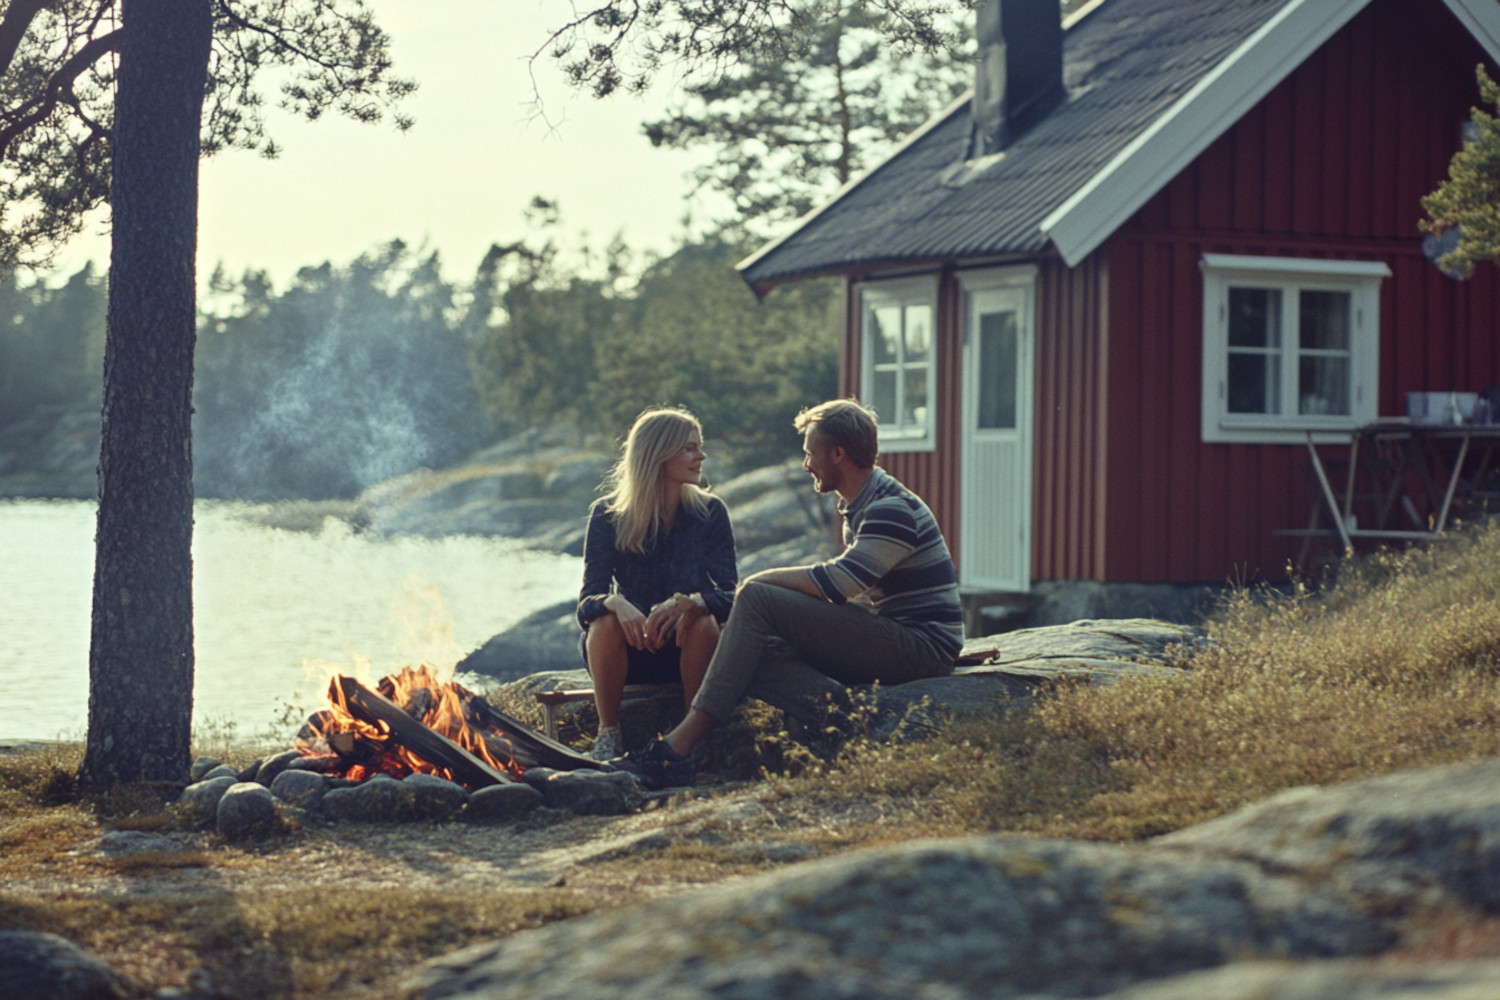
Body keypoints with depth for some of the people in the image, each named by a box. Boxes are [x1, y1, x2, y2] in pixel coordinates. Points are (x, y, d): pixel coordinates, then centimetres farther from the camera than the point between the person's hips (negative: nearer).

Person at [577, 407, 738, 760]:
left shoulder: (710, 513, -4)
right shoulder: (607, 516, -7)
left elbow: (730, 595, -13)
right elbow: (588, 601, -14)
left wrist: (690, 603, -36)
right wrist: (616, 605, -39)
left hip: (685, 649, 0)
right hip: (630, 651, 0)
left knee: (704, 623, -32)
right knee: (606, 622, -32)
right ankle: (608, 735, -15)